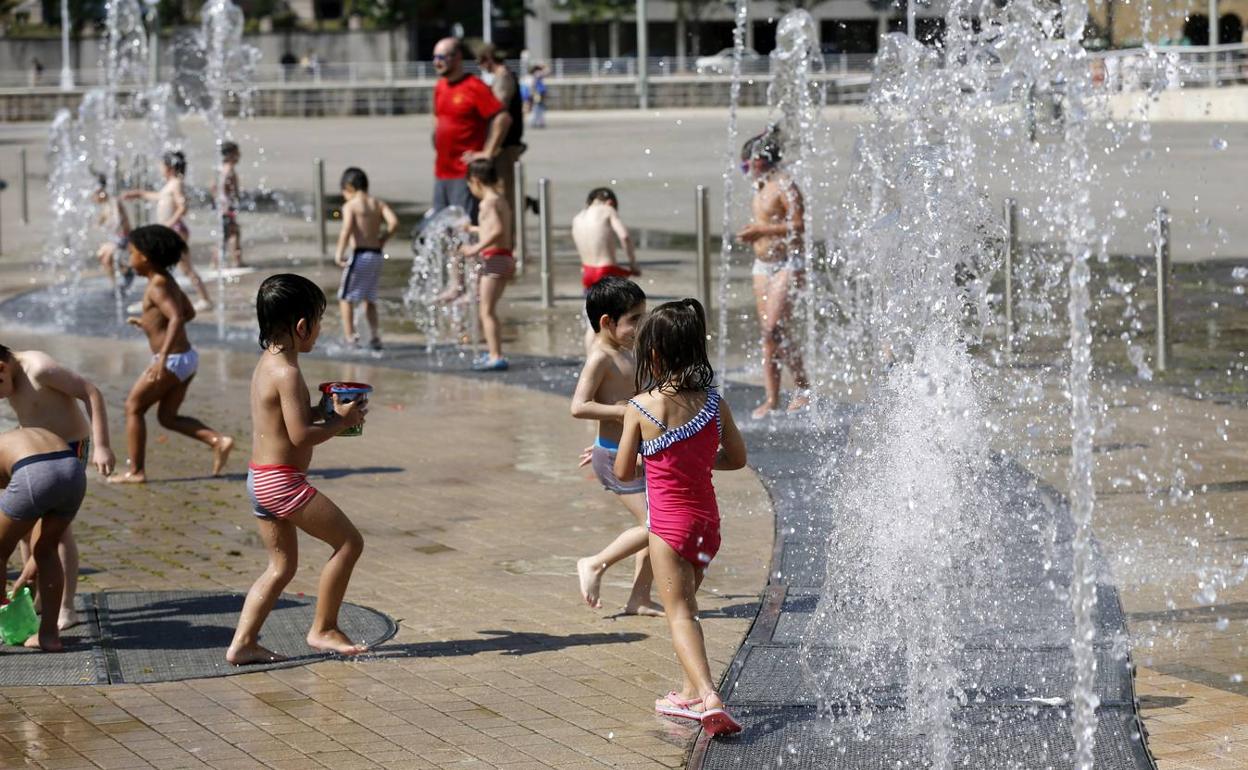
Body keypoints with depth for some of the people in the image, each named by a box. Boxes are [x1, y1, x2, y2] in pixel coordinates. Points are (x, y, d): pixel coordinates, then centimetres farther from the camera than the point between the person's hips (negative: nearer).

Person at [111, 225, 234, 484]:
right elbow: (189, 313, 25)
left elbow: (177, 318, -30)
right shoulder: (166, 280, 12)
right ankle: (218, 440, 0)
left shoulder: (157, 286, -16)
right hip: (186, 358, 9)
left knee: (133, 407, 5)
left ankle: (136, 471, 6)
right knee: (167, 417, 16)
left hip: (172, 360, -9)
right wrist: (148, 322, 30)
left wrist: (163, 357, -38)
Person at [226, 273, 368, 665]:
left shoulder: (266, 363, 12)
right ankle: (323, 629, 8)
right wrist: (341, 421, -10)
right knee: (349, 542, 1)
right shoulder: (287, 372, -18)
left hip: (261, 481, 10)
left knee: (282, 566, 17)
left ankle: (242, 643, 13)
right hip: (283, 482, -10)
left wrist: (327, 412, 13)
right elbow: (301, 435, -23)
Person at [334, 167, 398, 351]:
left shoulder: (350, 206, -6)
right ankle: (375, 337, 13)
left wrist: (339, 253, -21)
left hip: (360, 255, -6)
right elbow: (394, 222, -3)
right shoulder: (378, 204, 9)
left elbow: (347, 229, -20)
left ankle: (349, 336, -1)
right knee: (369, 299, 18)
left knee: (346, 297, 5)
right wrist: (382, 239, 9)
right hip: (377, 255, 6)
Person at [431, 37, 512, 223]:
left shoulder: (475, 87, -11)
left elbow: (502, 118, -17)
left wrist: (488, 153, -17)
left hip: (464, 173, -8)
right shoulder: (440, 87, 13)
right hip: (441, 172, 8)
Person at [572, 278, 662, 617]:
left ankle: (640, 598, 17)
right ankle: (595, 565, 5)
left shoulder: (624, 353, 13)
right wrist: (624, 411, -27)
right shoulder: (600, 358, -17)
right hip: (616, 458, -10)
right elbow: (579, 407, -26)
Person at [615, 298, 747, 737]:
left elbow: (624, 472, -6)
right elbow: (737, 457, 7)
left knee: (679, 613, -5)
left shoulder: (641, 407, -13)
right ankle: (692, 692, 31)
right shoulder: (713, 402, -3)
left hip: (669, 523, -5)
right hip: (707, 519, 5)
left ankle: (708, 697, -23)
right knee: (686, 604, 23)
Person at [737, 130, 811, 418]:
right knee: (768, 332, 5)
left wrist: (762, 228, -17)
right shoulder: (761, 188, 15)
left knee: (775, 328, -15)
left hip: (786, 264, -9)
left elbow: (798, 225, -19)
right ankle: (771, 398, 6)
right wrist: (752, 234, 7)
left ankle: (803, 387, -3)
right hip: (762, 264, 9)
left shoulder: (784, 185, -12)